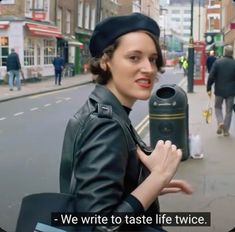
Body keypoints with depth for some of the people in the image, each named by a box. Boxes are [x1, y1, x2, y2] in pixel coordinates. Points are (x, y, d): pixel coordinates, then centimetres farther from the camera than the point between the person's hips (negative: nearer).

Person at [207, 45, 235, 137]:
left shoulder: (217, 62, -7)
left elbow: (211, 77, -9)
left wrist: (208, 88, -1)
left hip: (219, 90, 0)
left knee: (218, 107, 18)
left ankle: (220, 122, -6)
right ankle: (226, 130, 11)